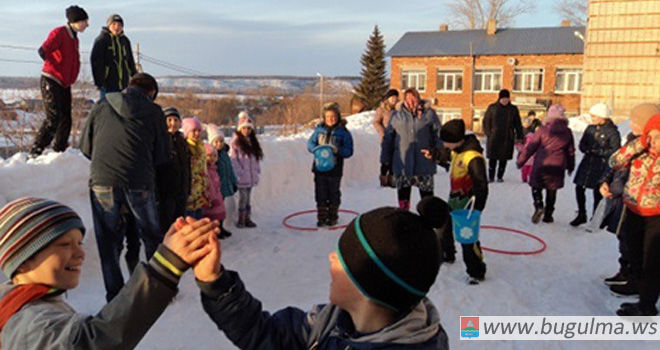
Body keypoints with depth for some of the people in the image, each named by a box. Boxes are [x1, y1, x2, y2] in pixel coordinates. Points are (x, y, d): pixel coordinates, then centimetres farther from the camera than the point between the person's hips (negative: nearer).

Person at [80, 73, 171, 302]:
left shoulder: (101, 107, 11)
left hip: (102, 181, 1)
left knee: (108, 240, 12)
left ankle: (115, 296, 15)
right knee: (152, 236, 16)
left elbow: (85, 147, 15)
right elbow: (163, 157, 6)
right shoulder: (153, 112, 6)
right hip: (140, 183, -1)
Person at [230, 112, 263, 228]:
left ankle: (247, 219, 19)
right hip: (242, 177, -6)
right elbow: (232, 158, -13)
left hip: (251, 175, 6)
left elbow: (256, 157, 18)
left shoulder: (252, 142, 14)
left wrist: (257, 170, 11)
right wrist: (239, 172, -17)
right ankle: (241, 220, 4)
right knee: (243, 198, -5)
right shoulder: (235, 142, -8)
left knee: (247, 198, 13)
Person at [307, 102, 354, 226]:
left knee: (334, 194, 11)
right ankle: (321, 217, 19)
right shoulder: (319, 129, 4)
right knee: (320, 193, 7)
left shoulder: (343, 132, -5)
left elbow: (349, 151, -5)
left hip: (335, 170, -2)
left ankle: (333, 216, 25)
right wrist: (315, 149, -13)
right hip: (319, 168, 2)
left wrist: (338, 150, -24)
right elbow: (310, 143, 9)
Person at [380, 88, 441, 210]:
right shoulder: (396, 115, 2)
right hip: (402, 163, 1)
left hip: (424, 162, -1)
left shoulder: (429, 113, 0)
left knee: (427, 192, 8)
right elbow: (388, 138, 6)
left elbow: (438, 135, 2)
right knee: (403, 191, 12)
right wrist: (385, 160, 5)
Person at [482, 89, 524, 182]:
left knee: (504, 158, 3)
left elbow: (518, 124, 11)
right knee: (492, 158, -1)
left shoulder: (513, 109, 7)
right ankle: (491, 177, 10)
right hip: (494, 138, -1)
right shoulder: (492, 108, 4)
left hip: (507, 138, 1)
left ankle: (500, 176, 16)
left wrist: (519, 137, 5)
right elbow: (486, 121, 7)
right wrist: (488, 134, -2)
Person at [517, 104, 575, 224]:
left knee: (536, 187, 13)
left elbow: (530, 146, -8)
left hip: (541, 165, -3)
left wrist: (521, 160, 1)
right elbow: (570, 151, 11)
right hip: (558, 167, 3)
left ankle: (539, 206, -11)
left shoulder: (543, 130, -10)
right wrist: (570, 166, 24)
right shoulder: (567, 132, 1)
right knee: (552, 191, 14)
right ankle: (548, 215, 19)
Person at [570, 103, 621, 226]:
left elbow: (614, 151, -13)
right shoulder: (590, 128, 7)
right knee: (579, 188, 4)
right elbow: (582, 145, 9)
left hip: (602, 166, -5)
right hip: (587, 163, 5)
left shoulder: (612, 132, -11)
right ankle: (581, 215, 22)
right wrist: (589, 150, -11)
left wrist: (598, 151, -18)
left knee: (598, 192, 3)